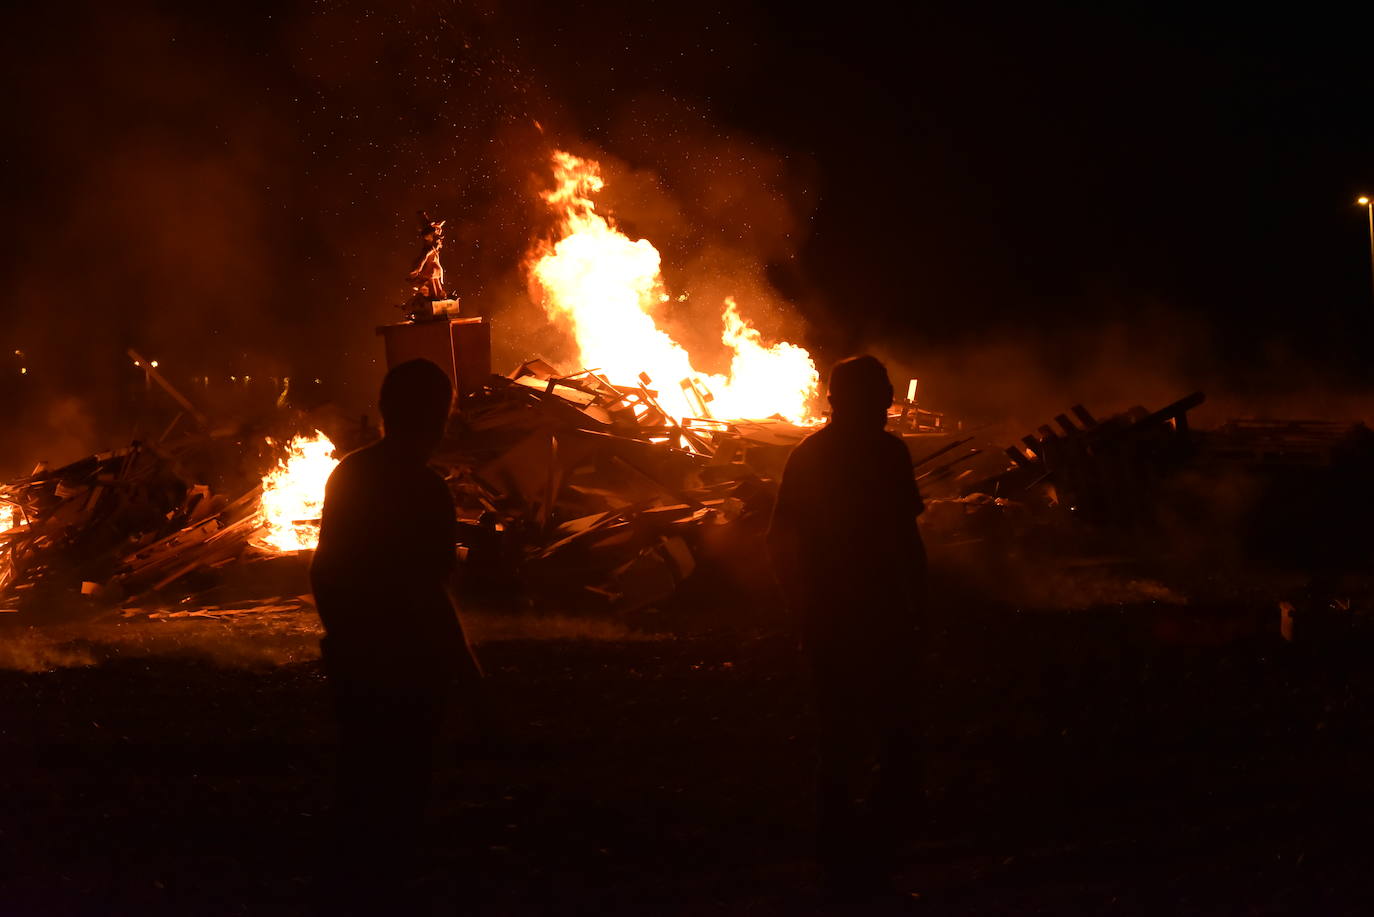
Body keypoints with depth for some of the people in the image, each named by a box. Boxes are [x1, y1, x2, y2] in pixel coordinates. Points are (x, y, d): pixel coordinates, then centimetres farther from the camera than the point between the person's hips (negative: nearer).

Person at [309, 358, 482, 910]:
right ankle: (380, 885, 7)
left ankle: (346, 885, 24)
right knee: (399, 791, 3)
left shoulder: (348, 475, 4)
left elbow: (325, 570, 11)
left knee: (359, 781, 17)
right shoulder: (423, 490, -19)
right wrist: (464, 667, -11)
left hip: (352, 661, 8)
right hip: (407, 667, -8)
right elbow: (429, 594, -20)